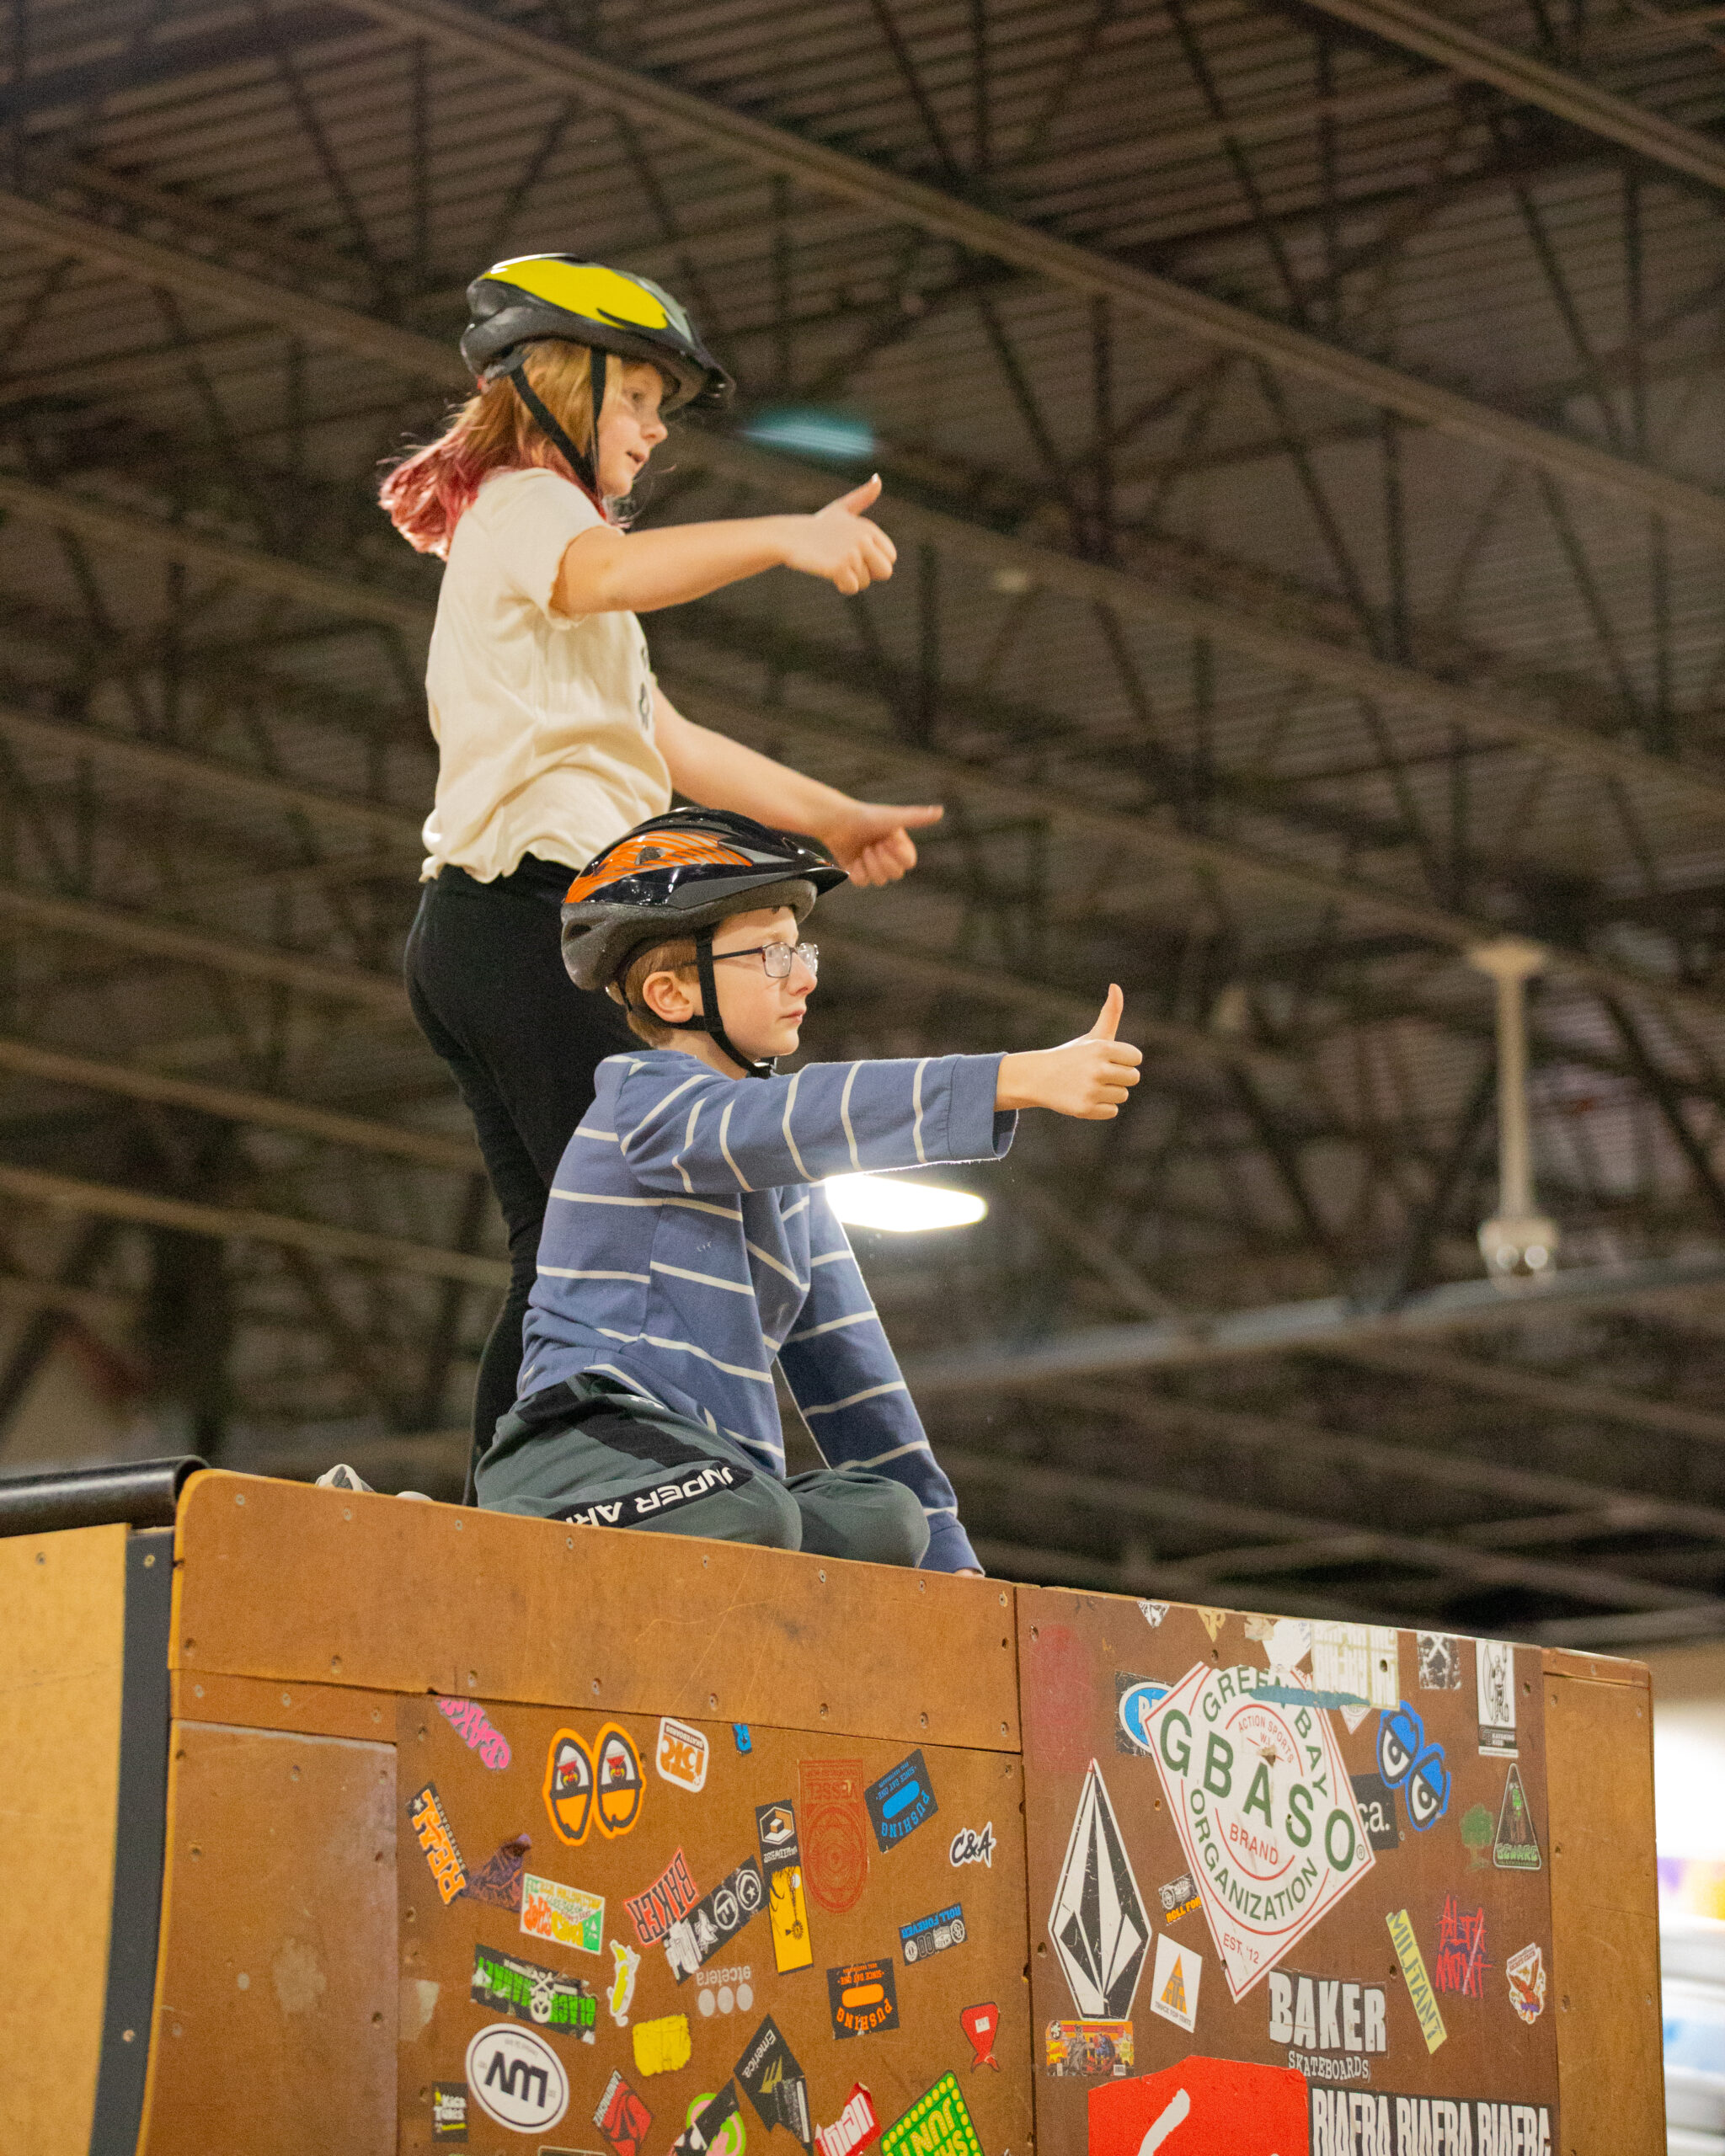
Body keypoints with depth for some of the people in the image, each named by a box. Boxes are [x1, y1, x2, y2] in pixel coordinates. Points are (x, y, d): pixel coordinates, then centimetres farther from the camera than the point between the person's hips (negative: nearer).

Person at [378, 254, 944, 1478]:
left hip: (476, 933, 10)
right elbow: (603, 576, -26)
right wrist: (783, 539, -40)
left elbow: (665, 743, 33)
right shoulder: (523, 503, 0)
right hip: (533, 912, -10)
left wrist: (828, 816, 30)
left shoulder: (518, 529, 31)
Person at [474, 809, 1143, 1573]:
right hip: (587, 1444, -8)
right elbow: (810, 1116, -24)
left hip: (716, 1469, 8)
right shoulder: (644, 1099, -4)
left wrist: (947, 1558, 13)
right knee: (751, 1521, -38)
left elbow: (846, 1366, 21)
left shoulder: (788, 1184, 23)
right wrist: (1021, 1080, -34)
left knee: (888, 1514, -20)